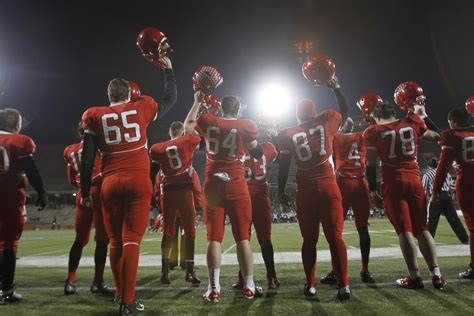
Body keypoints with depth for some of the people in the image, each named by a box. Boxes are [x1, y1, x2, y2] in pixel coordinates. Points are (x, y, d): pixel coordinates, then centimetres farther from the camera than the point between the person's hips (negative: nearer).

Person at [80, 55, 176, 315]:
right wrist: (168, 68, 33)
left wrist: (85, 192, 14)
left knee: (115, 241, 14)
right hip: (138, 182, -2)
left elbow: (87, 159, 6)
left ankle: (120, 293, 28)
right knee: (132, 240, -2)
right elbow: (171, 98, 23)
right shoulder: (141, 108, 5)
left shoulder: (94, 117, 8)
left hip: (110, 184, 2)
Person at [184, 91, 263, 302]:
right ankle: (249, 286, 8)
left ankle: (214, 289, 4)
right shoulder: (245, 126, -2)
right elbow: (256, 153, 9)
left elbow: (187, 127, 23)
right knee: (242, 237, 4)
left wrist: (197, 102, 28)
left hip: (213, 184, 2)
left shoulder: (208, 121, 3)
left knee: (214, 237, 3)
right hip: (236, 184, -1)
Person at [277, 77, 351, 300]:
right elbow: (345, 110, 24)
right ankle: (343, 286, 2)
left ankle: (310, 285, 15)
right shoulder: (326, 121, 5)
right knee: (335, 236, 2)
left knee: (309, 239, 10)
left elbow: (284, 166, 4)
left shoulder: (288, 135, 4)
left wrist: (281, 191, 13)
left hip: (306, 190, 0)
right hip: (328, 186, 0)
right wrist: (335, 87, 30)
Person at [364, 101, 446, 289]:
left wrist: (372, 191, 4)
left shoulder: (374, 132, 0)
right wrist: (423, 115, 33)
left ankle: (415, 277, -1)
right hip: (414, 180, 3)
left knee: (404, 230, 0)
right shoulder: (412, 123, 8)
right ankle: (436, 274, 8)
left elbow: (371, 165, -1)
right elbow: (436, 137, 25)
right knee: (422, 228, 10)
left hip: (393, 183, -3)